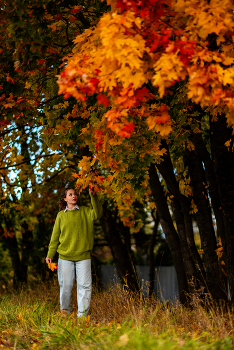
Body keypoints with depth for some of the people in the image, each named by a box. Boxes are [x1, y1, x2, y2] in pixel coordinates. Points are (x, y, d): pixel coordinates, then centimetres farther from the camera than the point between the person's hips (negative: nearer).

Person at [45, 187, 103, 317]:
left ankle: (82, 314, 5)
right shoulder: (61, 215, 8)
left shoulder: (85, 211, 6)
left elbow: (97, 214, -15)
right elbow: (55, 236, 11)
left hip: (83, 256, 0)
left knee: (84, 285, -2)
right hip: (65, 256, 1)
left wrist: (93, 196, -22)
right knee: (66, 285, 6)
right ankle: (65, 311, 22)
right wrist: (50, 254, 7)